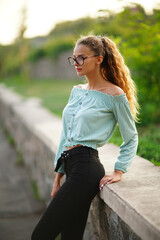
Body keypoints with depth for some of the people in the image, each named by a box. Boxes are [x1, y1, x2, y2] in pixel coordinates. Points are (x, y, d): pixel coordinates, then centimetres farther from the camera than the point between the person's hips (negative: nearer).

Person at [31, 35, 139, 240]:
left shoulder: (115, 95, -5)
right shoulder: (76, 91, 16)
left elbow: (131, 138, 4)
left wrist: (118, 171, -3)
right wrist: (59, 176, 18)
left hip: (86, 168, -7)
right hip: (71, 167, 7)